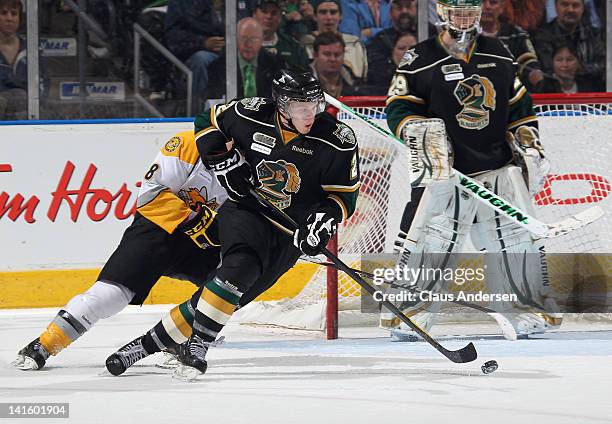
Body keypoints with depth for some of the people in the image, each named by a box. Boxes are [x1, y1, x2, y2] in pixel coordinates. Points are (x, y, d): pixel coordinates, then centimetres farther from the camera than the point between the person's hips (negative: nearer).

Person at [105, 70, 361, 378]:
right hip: (245, 210, -1)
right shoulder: (252, 116, -10)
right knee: (241, 266, -30)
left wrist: (326, 217, -23)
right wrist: (222, 159, -5)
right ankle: (197, 344, -25)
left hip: (288, 235, 1)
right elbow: (208, 121, 8)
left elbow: (346, 192, -5)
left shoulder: (337, 141, -13)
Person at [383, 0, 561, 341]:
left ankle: (529, 311, 13)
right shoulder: (420, 60, -2)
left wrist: (530, 147, 10)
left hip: (499, 168, 4)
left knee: (520, 239, 2)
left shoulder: (499, 56, 12)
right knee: (428, 242, -10)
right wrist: (422, 131, -21)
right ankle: (408, 311, 1)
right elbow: (398, 107, -3)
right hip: (446, 172, -4)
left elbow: (519, 107, 18)